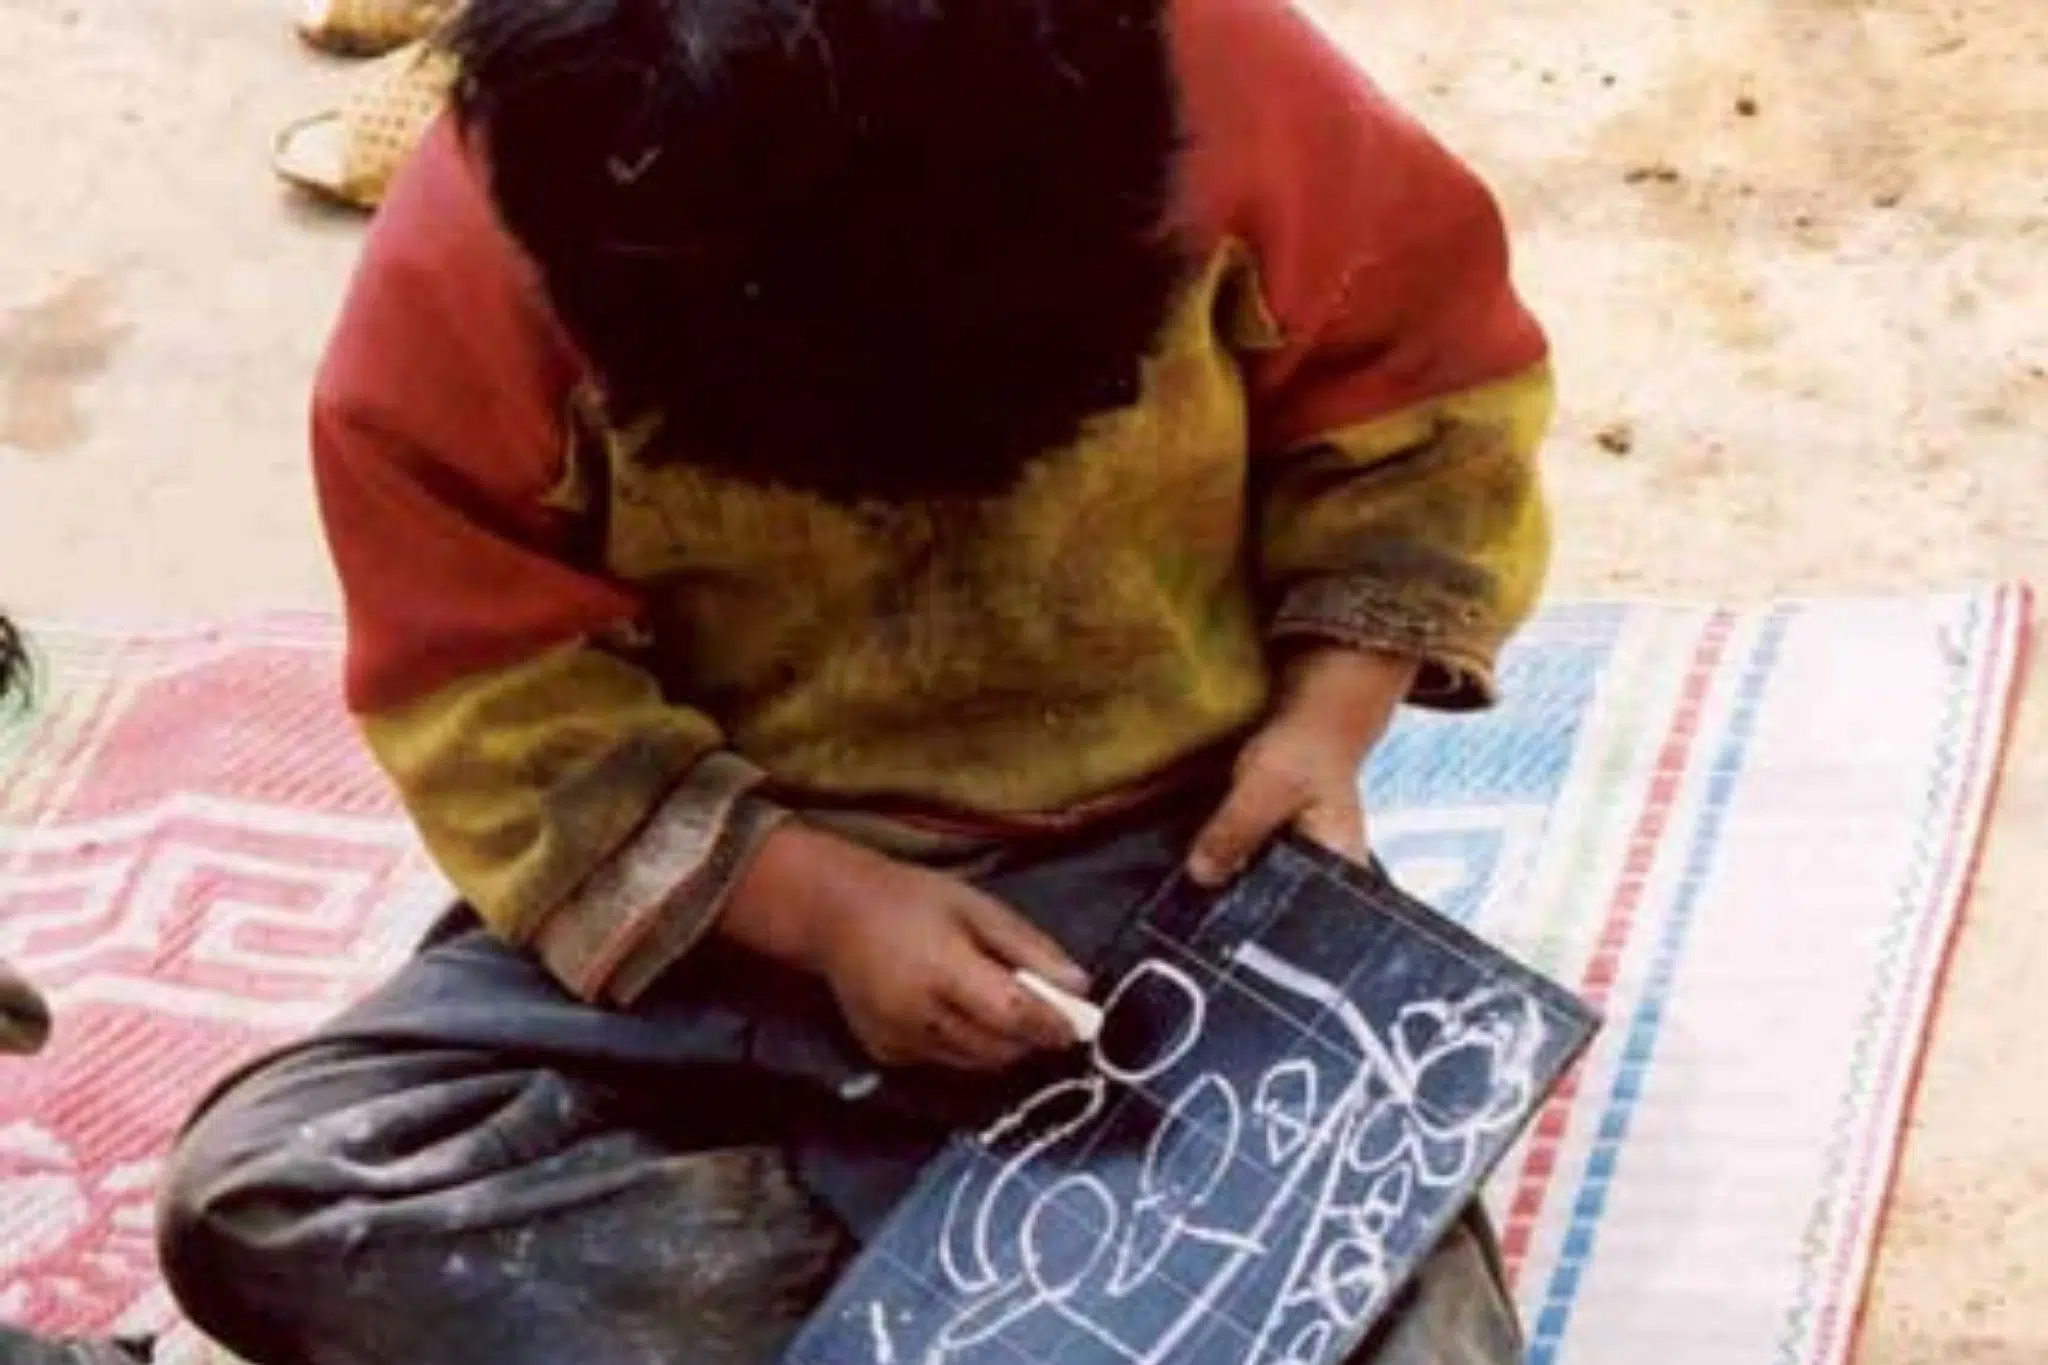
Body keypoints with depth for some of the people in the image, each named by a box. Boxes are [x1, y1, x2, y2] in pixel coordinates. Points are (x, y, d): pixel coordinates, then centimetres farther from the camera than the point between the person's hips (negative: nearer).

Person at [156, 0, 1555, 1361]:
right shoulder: (472, 267, -17)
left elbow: (1431, 381, -2)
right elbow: (491, 700, -11)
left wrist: (1329, 719, -14)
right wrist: (813, 905, -22)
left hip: (1173, 858, -1)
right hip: (735, 892, 1)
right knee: (264, 1192, -20)